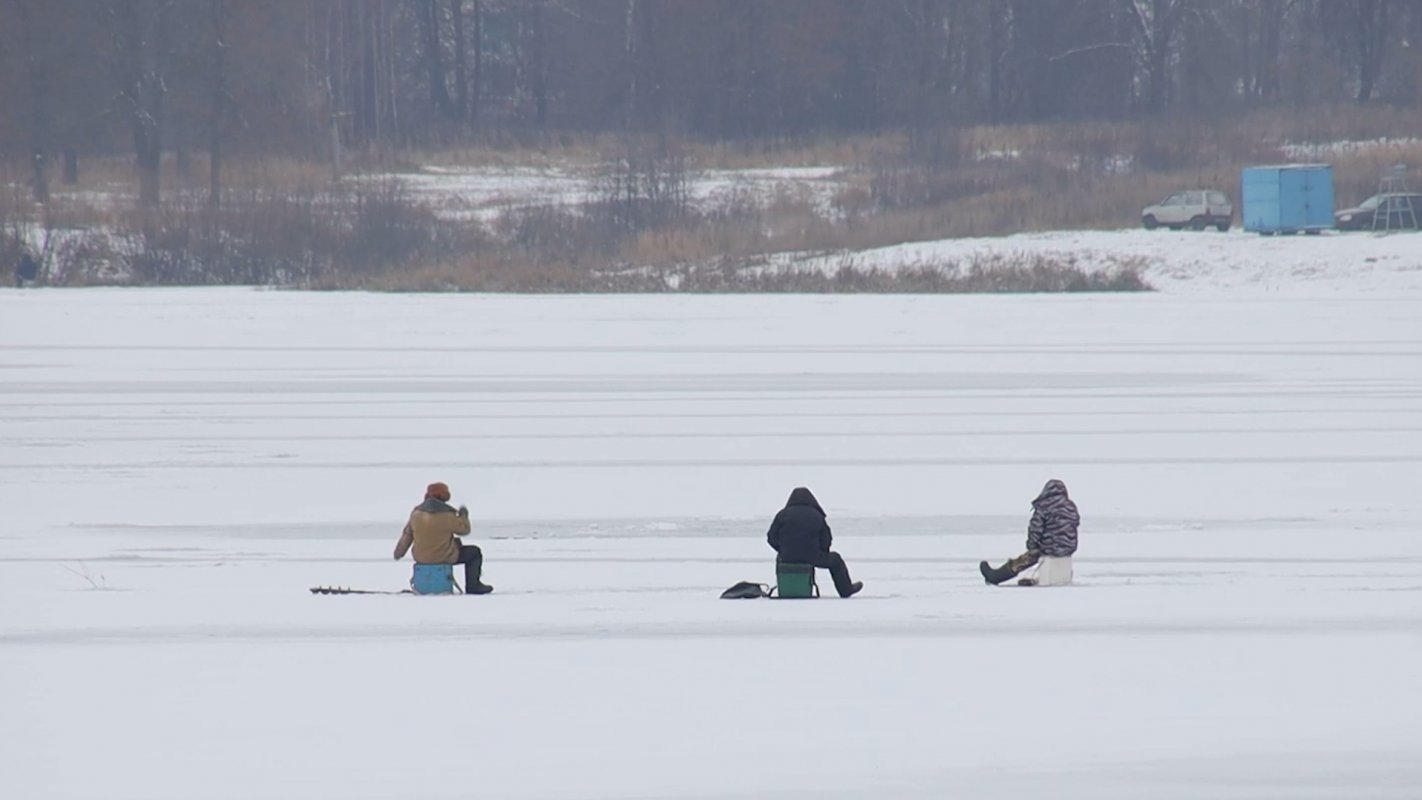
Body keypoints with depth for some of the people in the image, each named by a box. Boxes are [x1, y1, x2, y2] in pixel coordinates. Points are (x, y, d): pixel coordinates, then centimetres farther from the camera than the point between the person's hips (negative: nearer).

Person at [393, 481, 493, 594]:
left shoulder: (417, 512, -5)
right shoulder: (447, 514, -20)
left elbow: (407, 534, 5)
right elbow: (463, 529, -7)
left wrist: (399, 552, 20)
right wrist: (463, 516, 14)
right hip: (445, 558, -6)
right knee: (474, 552, 15)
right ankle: (473, 586, 19)